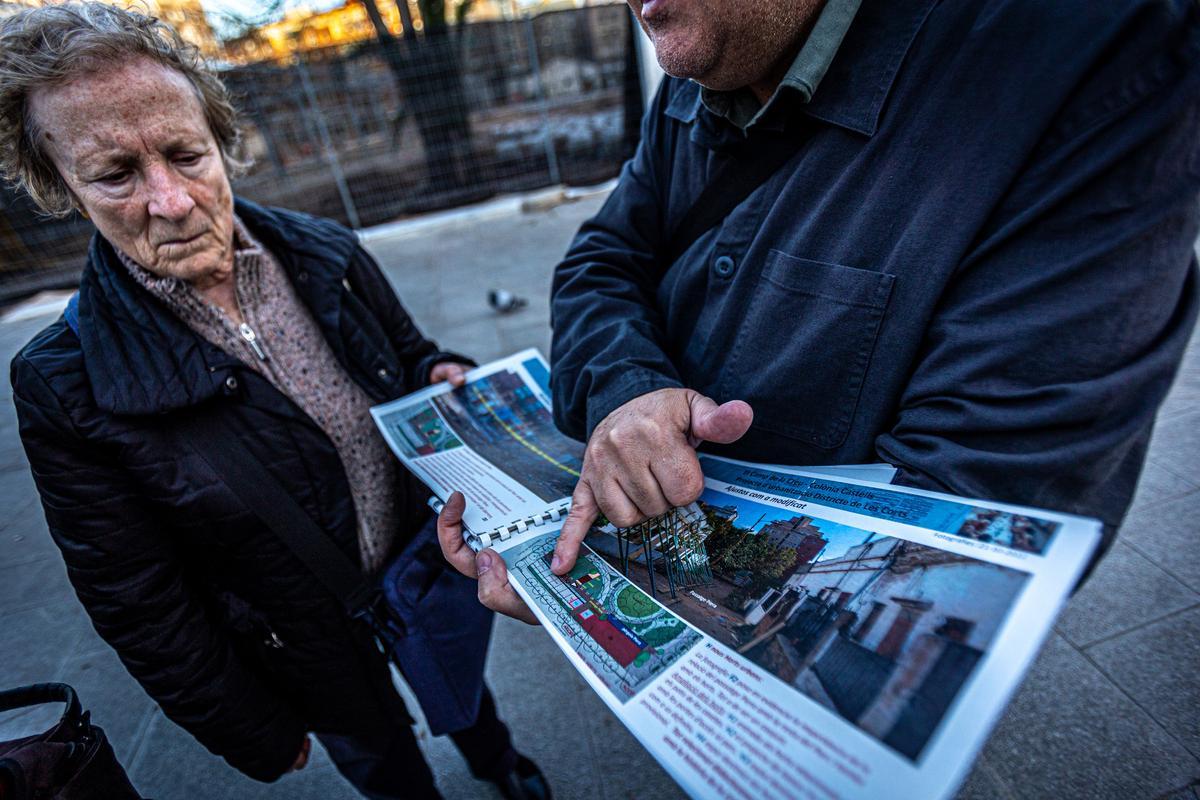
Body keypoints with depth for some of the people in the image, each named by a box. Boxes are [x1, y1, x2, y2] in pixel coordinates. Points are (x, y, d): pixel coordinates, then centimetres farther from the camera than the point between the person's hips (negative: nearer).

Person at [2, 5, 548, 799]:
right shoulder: (66, 388, -22)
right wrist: (255, 733, -6)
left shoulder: (328, 252, -14)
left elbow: (411, 353, 4)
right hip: (313, 642, -3)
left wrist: (442, 375, -20)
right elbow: (138, 607, -14)